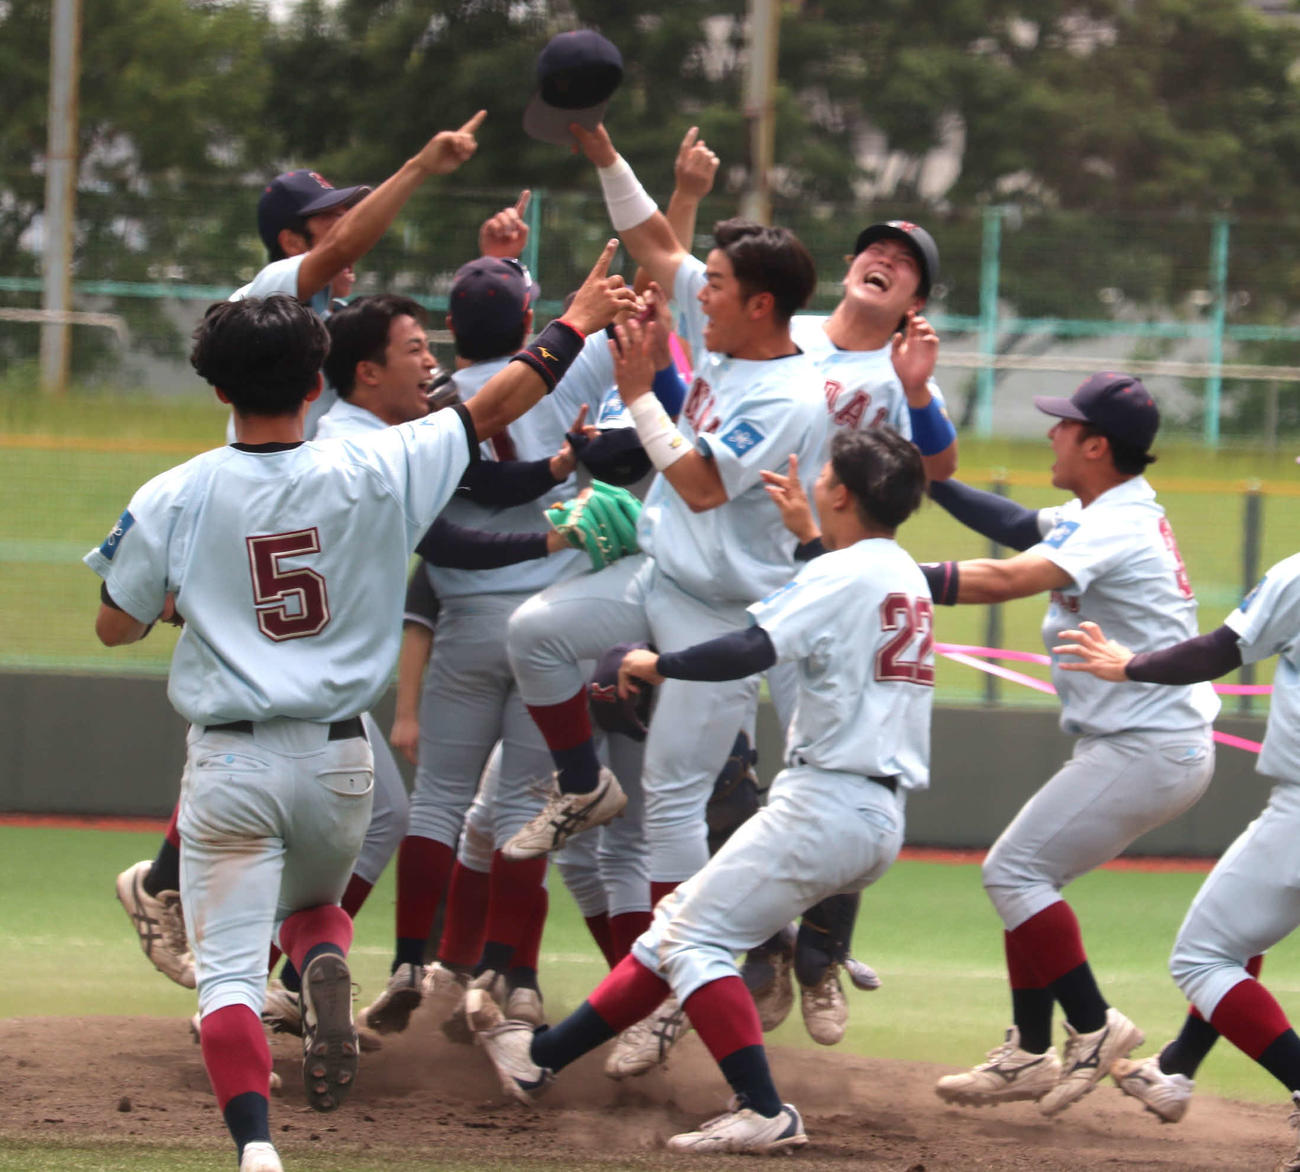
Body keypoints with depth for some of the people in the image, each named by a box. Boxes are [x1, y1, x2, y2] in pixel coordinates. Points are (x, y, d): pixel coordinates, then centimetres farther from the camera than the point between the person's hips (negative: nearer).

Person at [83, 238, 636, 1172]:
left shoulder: (173, 500, -9)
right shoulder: (371, 475, -8)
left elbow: (115, 625, 3)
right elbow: (494, 411, 3)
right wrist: (576, 325, 15)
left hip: (230, 762, -2)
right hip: (338, 759, 2)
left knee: (229, 965, -1)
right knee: (314, 900, 28)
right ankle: (327, 968, -7)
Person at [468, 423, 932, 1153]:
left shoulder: (844, 574, -12)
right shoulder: (907, 577, 16)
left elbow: (749, 650, -23)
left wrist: (656, 665, -11)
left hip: (827, 804, -10)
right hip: (882, 815, 10)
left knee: (695, 934, -7)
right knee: (684, 923, 14)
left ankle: (765, 1112, -17)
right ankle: (541, 1057, 19)